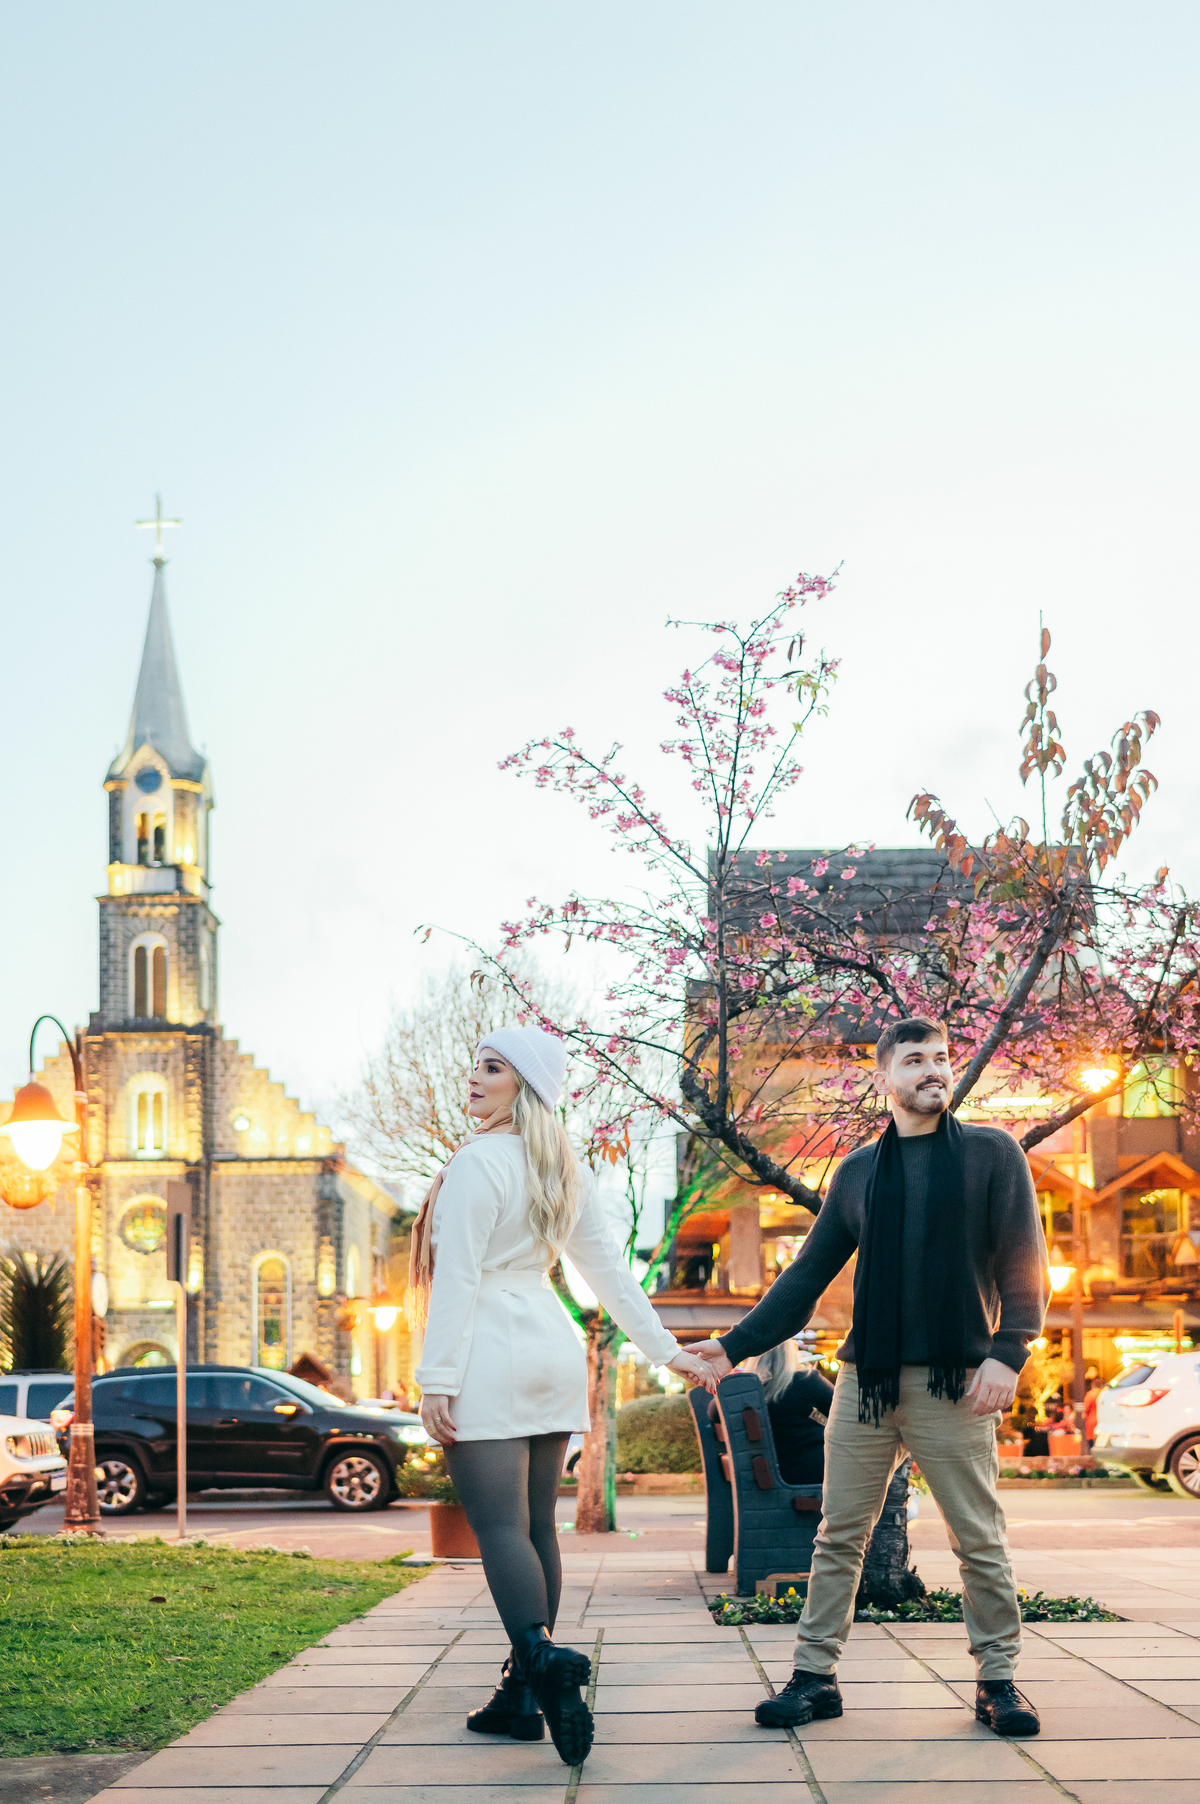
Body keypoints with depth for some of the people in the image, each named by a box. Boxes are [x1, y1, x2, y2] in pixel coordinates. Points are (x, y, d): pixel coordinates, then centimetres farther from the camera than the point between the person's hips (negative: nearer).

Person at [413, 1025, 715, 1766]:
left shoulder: (478, 1162, -11)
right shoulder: (563, 1168, 13)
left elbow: (459, 1278, -15)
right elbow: (609, 1266, 14)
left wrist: (437, 1379, -14)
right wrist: (666, 1349, 17)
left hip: (490, 1354, -8)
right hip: (552, 1351, 8)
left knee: (499, 1526, -10)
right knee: (536, 1524, 9)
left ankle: (546, 1661, -26)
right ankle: (524, 1693, 14)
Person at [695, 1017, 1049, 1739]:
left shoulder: (991, 1154, 4)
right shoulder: (858, 1172, 13)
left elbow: (1023, 1265, -1)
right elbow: (808, 1275, 16)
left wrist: (1007, 1352, -14)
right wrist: (737, 1344, 9)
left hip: (953, 1381, -3)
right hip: (865, 1380, 3)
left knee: (981, 1540, 2)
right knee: (840, 1537, 5)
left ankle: (999, 1680, 15)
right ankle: (816, 1676, 12)